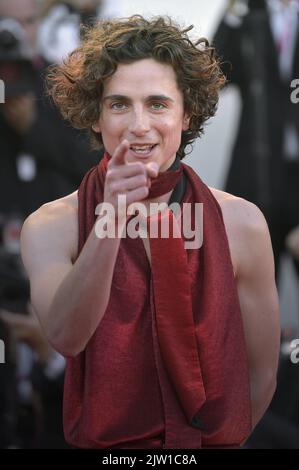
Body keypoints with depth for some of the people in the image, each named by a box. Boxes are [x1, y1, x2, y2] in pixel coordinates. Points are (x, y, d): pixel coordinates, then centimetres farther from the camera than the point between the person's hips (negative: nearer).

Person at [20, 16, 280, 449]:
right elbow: (65, 337, -23)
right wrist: (111, 222, -33)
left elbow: (261, 375, 2)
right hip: (99, 444, 0)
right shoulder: (50, 229, -6)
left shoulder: (241, 225, -6)